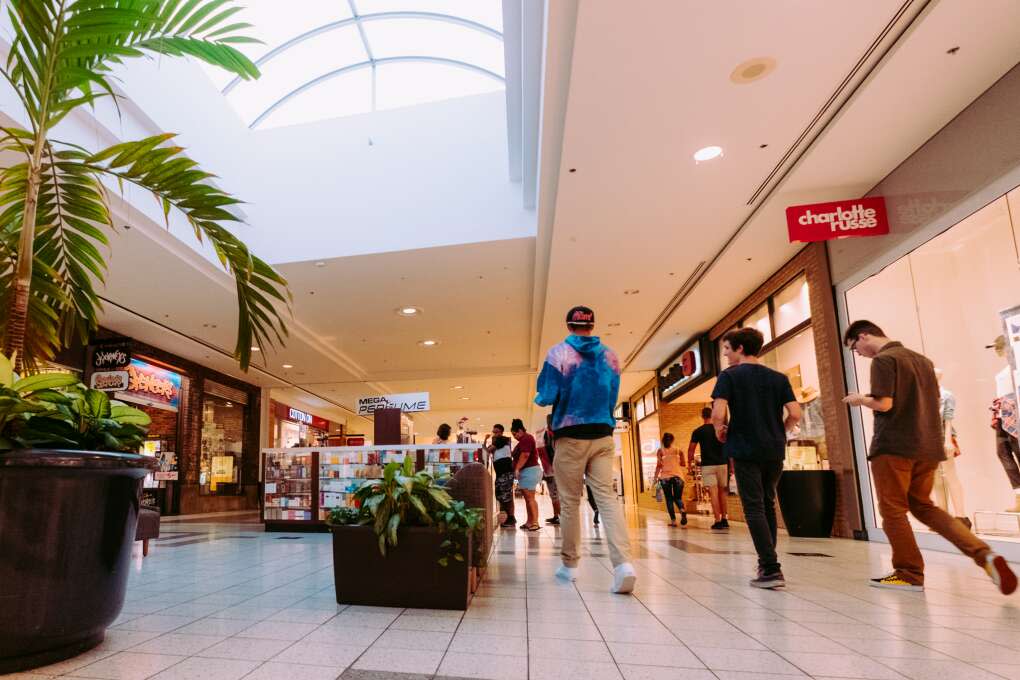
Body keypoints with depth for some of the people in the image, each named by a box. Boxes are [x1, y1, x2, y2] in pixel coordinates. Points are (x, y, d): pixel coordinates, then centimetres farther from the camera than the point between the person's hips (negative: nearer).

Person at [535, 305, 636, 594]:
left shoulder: (559, 353, -5)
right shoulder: (609, 355, 7)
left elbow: (547, 396, -7)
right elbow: (613, 398, 15)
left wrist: (538, 399, 15)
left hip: (570, 435, -3)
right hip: (603, 436, 3)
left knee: (570, 501, 7)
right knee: (607, 497, 0)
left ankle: (570, 564, 18)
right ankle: (623, 563, -14)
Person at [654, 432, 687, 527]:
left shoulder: (660, 451, -2)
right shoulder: (678, 450, 2)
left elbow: (659, 465, -7)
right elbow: (682, 464, 7)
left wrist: (655, 478, -2)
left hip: (665, 477, -1)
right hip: (677, 476, 1)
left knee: (669, 498, 8)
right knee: (678, 497, 9)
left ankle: (673, 520, 2)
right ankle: (682, 510, -23)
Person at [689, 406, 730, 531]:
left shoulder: (698, 432, -3)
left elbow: (691, 449, -2)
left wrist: (690, 462, 12)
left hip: (707, 465, -3)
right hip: (722, 464, 3)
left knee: (713, 492, -3)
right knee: (722, 491, 14)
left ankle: (718, 521, -7)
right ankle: (724, 520, 16)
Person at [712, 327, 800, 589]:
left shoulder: (729, 376, -6)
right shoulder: (778, 377, 7)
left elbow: (718, 413, -17)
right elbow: (795, 414, -1)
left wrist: (719, 430, 2)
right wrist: (779, 432, 15)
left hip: (745, 450, -5)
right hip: (775, 450, 5)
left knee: (754, 509, 0)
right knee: (768, 505, 20)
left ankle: (771, 568, -6)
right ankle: (767, 561, 28)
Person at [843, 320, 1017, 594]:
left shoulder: (883, 360, -11)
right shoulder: (923, 359, 16)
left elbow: (883, 404, -19)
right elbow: (934, 403, 20)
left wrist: (860, 399, -1)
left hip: (893, 446, -8)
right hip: (928, 446, 8)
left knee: (893, 511, 4)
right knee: (922, 505, 18)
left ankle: (910, 573, 9)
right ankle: (984, 555, 4)